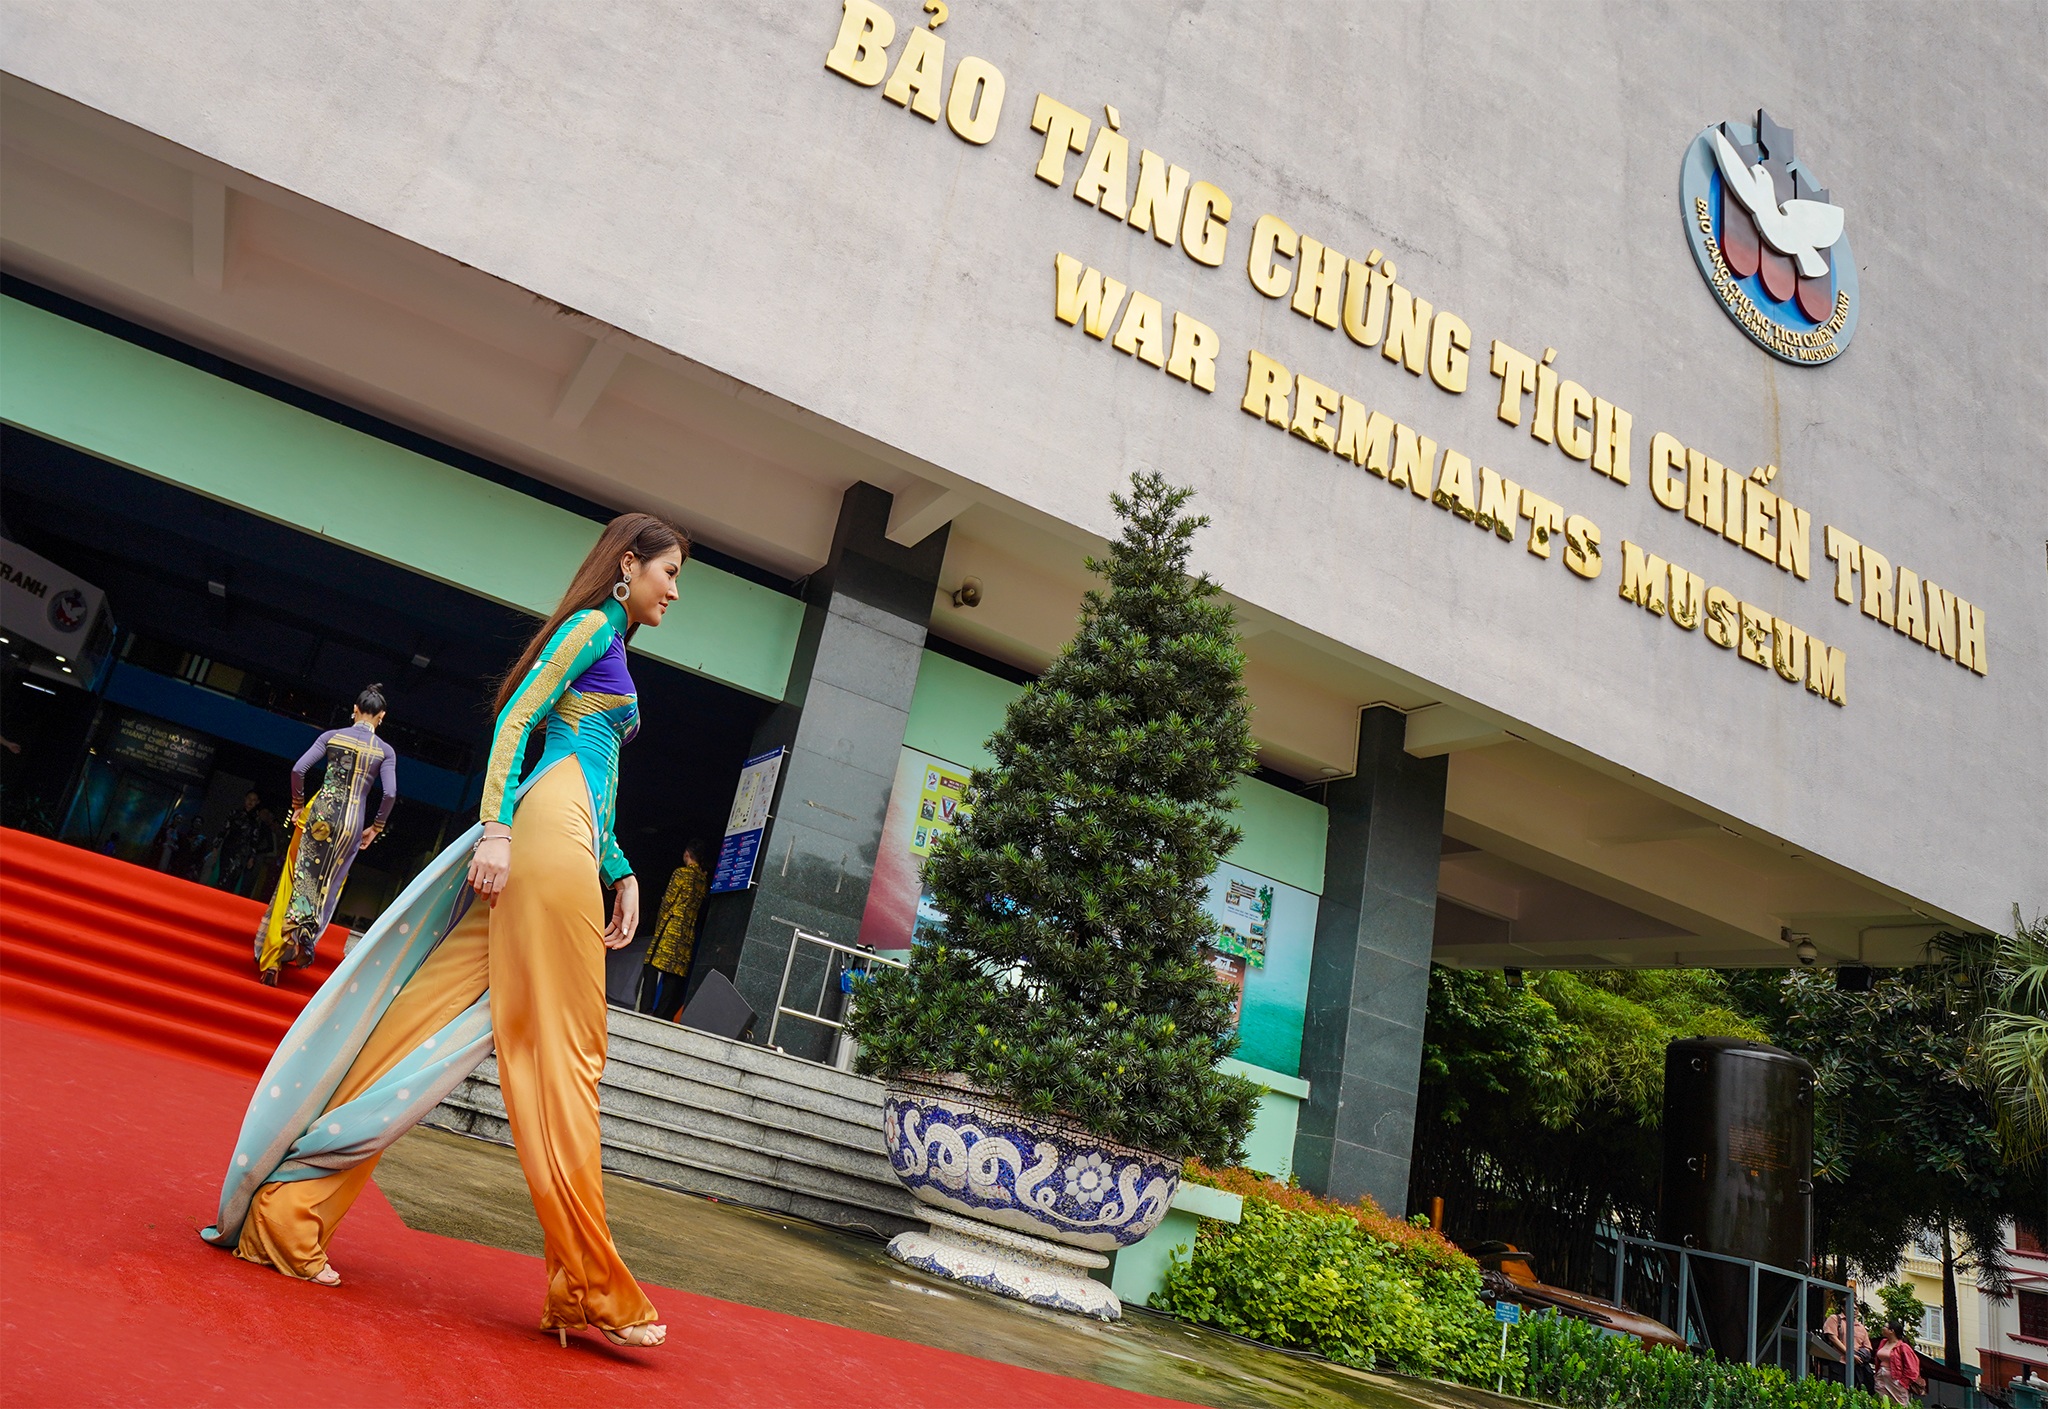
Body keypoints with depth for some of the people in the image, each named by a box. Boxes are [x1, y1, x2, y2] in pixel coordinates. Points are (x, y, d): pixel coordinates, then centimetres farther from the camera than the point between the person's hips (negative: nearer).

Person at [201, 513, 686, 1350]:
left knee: (430, 1023, 6)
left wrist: (620, 873, 20)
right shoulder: (594, 625, 2)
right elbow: (515, 722, -9)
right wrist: (496, 828, -19)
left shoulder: (610, 648, 29)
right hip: (548, 834, -9)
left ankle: (285, 1211, 10)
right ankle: (591, 1290, -4)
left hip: (564, 842, 9)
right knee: (560, 1052, -8)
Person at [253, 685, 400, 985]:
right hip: (351, 821, -1)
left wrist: (298, 804, 11)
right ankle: (308, 932, -14)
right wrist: (375, 828, 5)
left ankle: (270, 962, 6)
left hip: (320, 811, 1)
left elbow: (298, 769, -2)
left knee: (296, 879, 8)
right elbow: (390, 794, -7)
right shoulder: (386, 751, 1)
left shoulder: (332, 736, 4)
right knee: (326, 887, 13)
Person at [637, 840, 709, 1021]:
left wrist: (659, 925, 6)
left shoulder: (681, 872, -4)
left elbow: (667, 902, -3)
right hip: (690, 933, 5)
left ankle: (645, 1010, -14)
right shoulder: (706, 879, 11)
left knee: (653, 967, -4)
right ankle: (663, 1015, 1)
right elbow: (701, 907, 11)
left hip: (671, 927, -5)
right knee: (675, 974, 5)